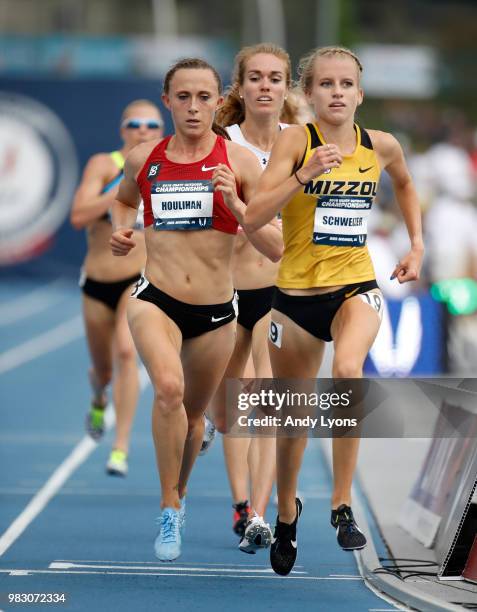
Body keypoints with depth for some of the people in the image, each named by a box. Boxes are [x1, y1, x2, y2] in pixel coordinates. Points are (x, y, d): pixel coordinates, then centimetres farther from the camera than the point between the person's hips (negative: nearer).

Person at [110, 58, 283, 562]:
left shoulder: (239, 161, -5)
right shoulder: (143, 158, 2)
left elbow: (276, 249, -7)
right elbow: (123, 199, 27)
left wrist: (234, 204, -20)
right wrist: (120, 229, 6)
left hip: (216, 312, 1)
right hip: (155, 299, -1)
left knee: (193, 413, 17)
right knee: (169, 387, -28)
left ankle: (178, 495, 47)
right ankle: (169, 511, -15)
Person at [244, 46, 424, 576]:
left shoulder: (381, 146, 0)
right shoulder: (295, 140, -10)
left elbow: (404, 183, 25)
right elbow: (252, 219, -19)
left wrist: (416, 244, 16)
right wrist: (305, 174, -29)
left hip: (355, 286, 0)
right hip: (296, 293, 0)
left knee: (348, 369, -32)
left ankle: (343, 504, -22)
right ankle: (286, 512, 40)